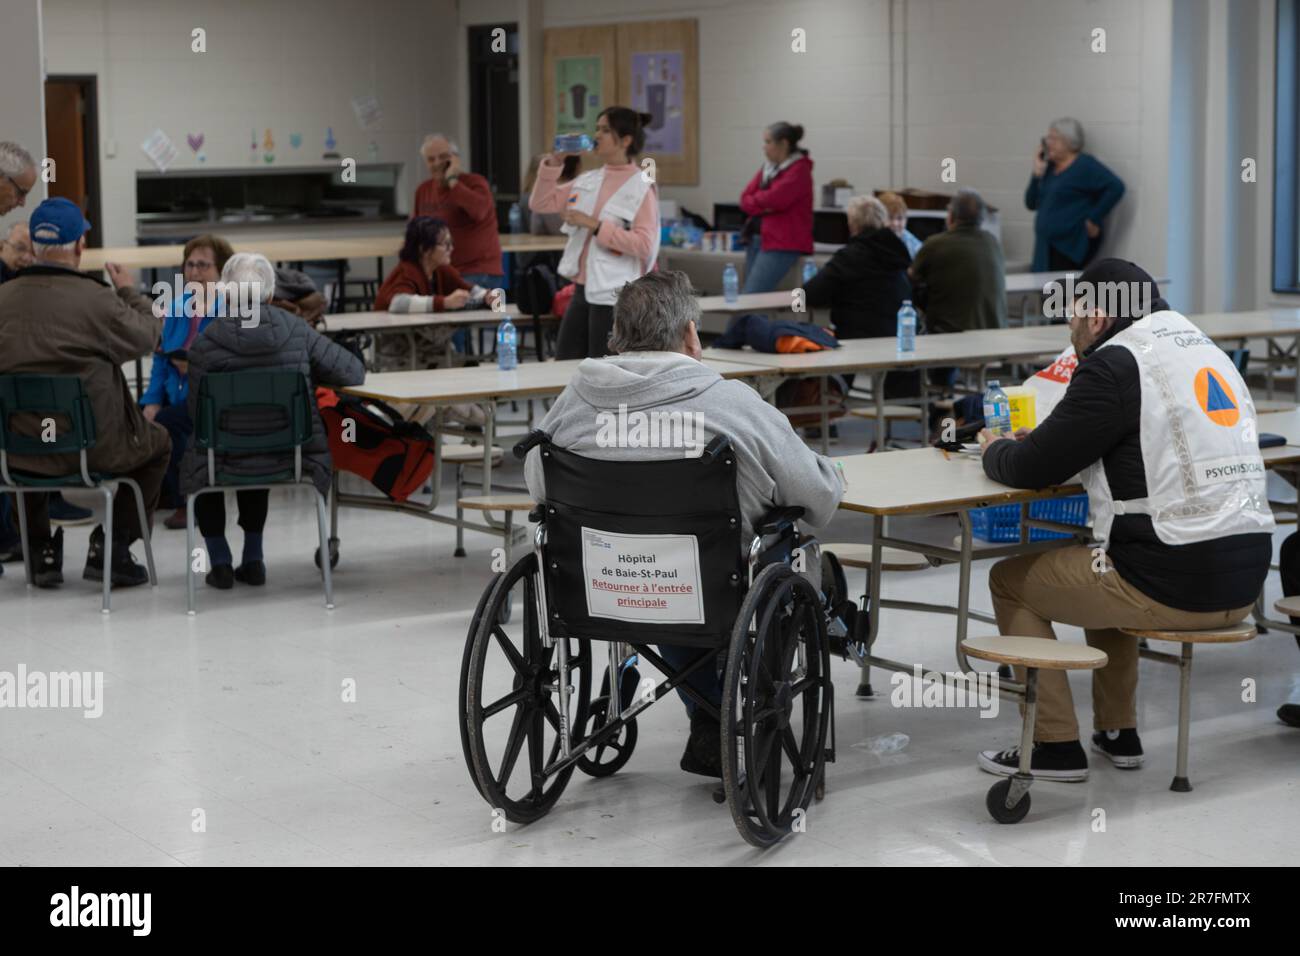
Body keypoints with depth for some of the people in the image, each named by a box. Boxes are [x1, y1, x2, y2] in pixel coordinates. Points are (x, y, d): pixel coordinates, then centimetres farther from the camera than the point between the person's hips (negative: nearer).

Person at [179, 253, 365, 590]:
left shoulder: (206, 342, -12)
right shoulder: (296, 330, -7)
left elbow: (196, 410, -5)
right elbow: (353, 372, -2)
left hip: (229, 460, -2)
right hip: (291, 457, 2)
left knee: (197, 461, 34)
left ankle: (220, 562, 30)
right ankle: (253, 561, 38)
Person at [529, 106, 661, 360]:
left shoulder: (642, 187, -9)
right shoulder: (587, 181, 11)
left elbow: (644, 244, -18)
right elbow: (540, 203, 16)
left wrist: (594, 226, -19)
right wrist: (554, 163, 4)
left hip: (615, 296, -7)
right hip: (582, 291, 8)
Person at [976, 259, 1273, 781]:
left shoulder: (1115, 365, -12)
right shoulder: (1208, 351, 15)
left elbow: (1033, 470, -9)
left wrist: (995, 451, 14)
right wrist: (1039, 440, 21)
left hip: (1174, 584, -9)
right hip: (1243, 579, 9)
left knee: (1009, 580, 11)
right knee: (1100, 565, 35)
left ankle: (1055, 745, 11)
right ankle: (1117, 732, 33)